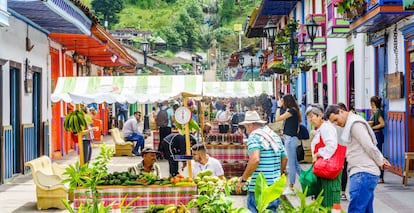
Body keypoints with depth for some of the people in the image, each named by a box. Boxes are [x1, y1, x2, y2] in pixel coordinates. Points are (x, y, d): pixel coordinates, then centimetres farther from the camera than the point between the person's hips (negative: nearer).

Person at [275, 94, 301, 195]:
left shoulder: (292, 111, -13)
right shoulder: (292, 111, 14)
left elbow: (278, 118, -13)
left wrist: (279, 106, -8)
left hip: (290, 138, -10)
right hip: (290, 138, 10)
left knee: (290, 163, -4)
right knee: (294, 163, 14)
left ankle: (290, 188, 1)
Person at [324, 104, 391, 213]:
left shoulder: (355, 124, -12)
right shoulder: (351, 124, 20)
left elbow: (369, 146, -16)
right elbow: (371, 146, 24)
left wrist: (380, 162, -3)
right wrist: (381, 158, 13)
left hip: (363, 173, -10)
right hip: (362, 172, 10)